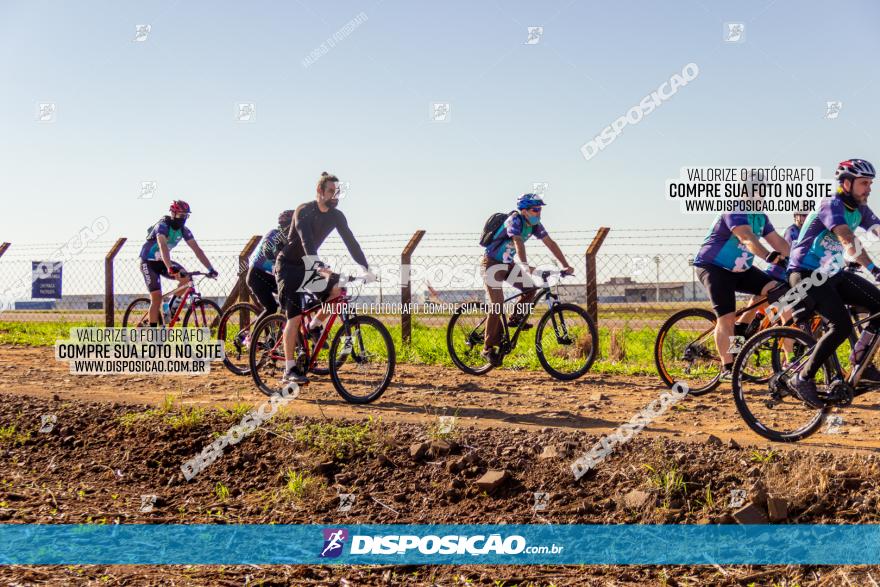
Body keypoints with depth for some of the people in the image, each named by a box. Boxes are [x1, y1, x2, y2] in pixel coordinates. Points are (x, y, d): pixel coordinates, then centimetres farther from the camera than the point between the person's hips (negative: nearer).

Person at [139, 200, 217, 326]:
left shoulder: (184, 230, -8)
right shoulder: (162, 226, -27)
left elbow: (197, 250, -11)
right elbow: (163, 246, -44)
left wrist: (210, 269, -23)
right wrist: (170, 267, -60)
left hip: (162, 262, 6)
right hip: (148, 262, -6)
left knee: (187, 279, -18)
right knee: (157, 297, -15)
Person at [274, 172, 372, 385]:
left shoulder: (336, 216, -2)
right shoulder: (304, 211, -22)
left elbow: (350, 241, -4)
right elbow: (306, 240, -37)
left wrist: (366, 268, -15)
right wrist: (319, 267, -51)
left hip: (308, 265, 6)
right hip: (289, 266, -6)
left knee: (337, 290, -20)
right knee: (294, 317, -14)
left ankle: (314, 326, 3)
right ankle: (290, 370, -9)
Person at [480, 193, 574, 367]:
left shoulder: (534, 224, -2)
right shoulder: (515, 220, -25)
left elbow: (550, 243, -3)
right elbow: (518, 243, -41)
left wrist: (566, 266, -11)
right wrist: (525, 266, -55)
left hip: (507, 264, 8)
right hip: (492, 264, -8)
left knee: (531, 287, -9)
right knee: (497, 305, -13)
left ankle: (516, 318, 10)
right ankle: (488, 348, -6)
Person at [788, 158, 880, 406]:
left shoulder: (860, 209, 8)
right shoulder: (831, 205, -19)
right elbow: (848, 241, -33)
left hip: (832, 274, 9)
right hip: (806, 274, -9)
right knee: (842, 326, -23)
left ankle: (859, 359, 8)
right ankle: (803, 378, -12)